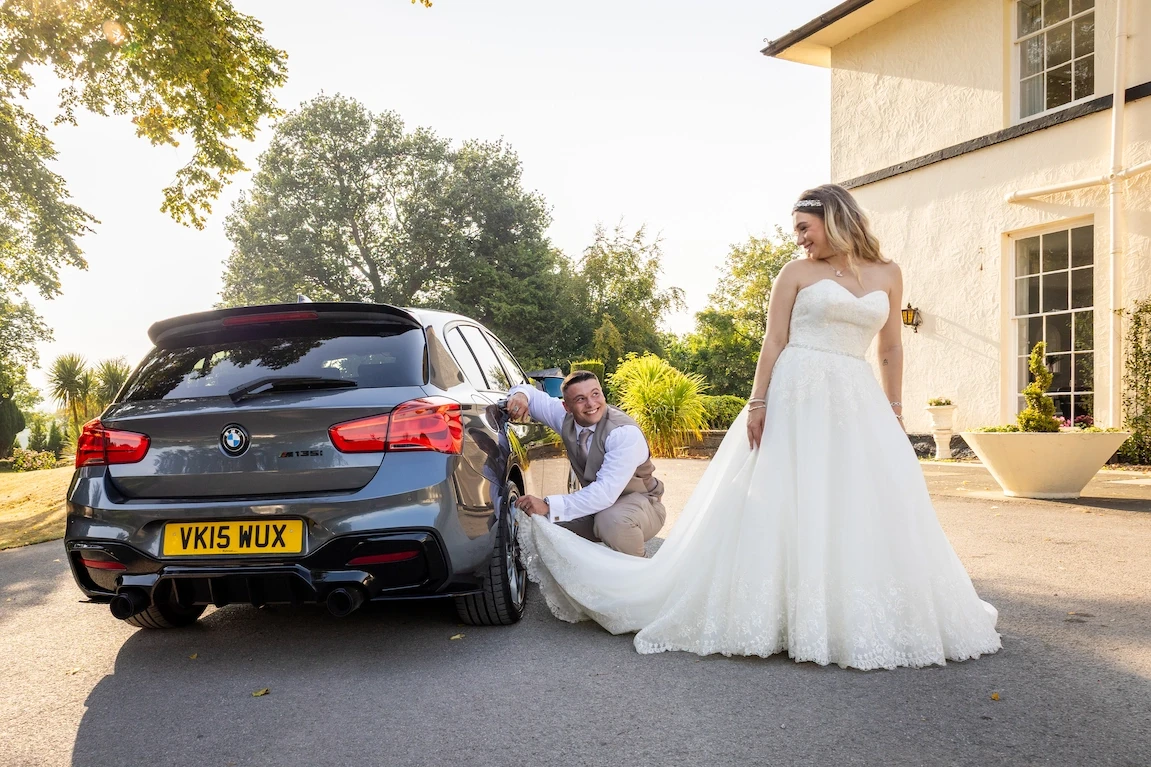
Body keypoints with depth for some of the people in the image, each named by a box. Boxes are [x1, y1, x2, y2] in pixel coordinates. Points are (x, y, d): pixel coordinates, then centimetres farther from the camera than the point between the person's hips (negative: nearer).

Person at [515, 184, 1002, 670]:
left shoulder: (887, 274, 12)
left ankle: (861, 621, 17)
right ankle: (778, 616, 6)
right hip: (797, 398, -3)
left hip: (858, 402, 4)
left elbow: (891, 349, 15)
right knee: (785, 506, -3)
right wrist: (757, 404, -11)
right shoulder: (796, 272, 3)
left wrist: (894, 410, 11)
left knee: (868, 512, 3)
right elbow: (773, 344, -1)